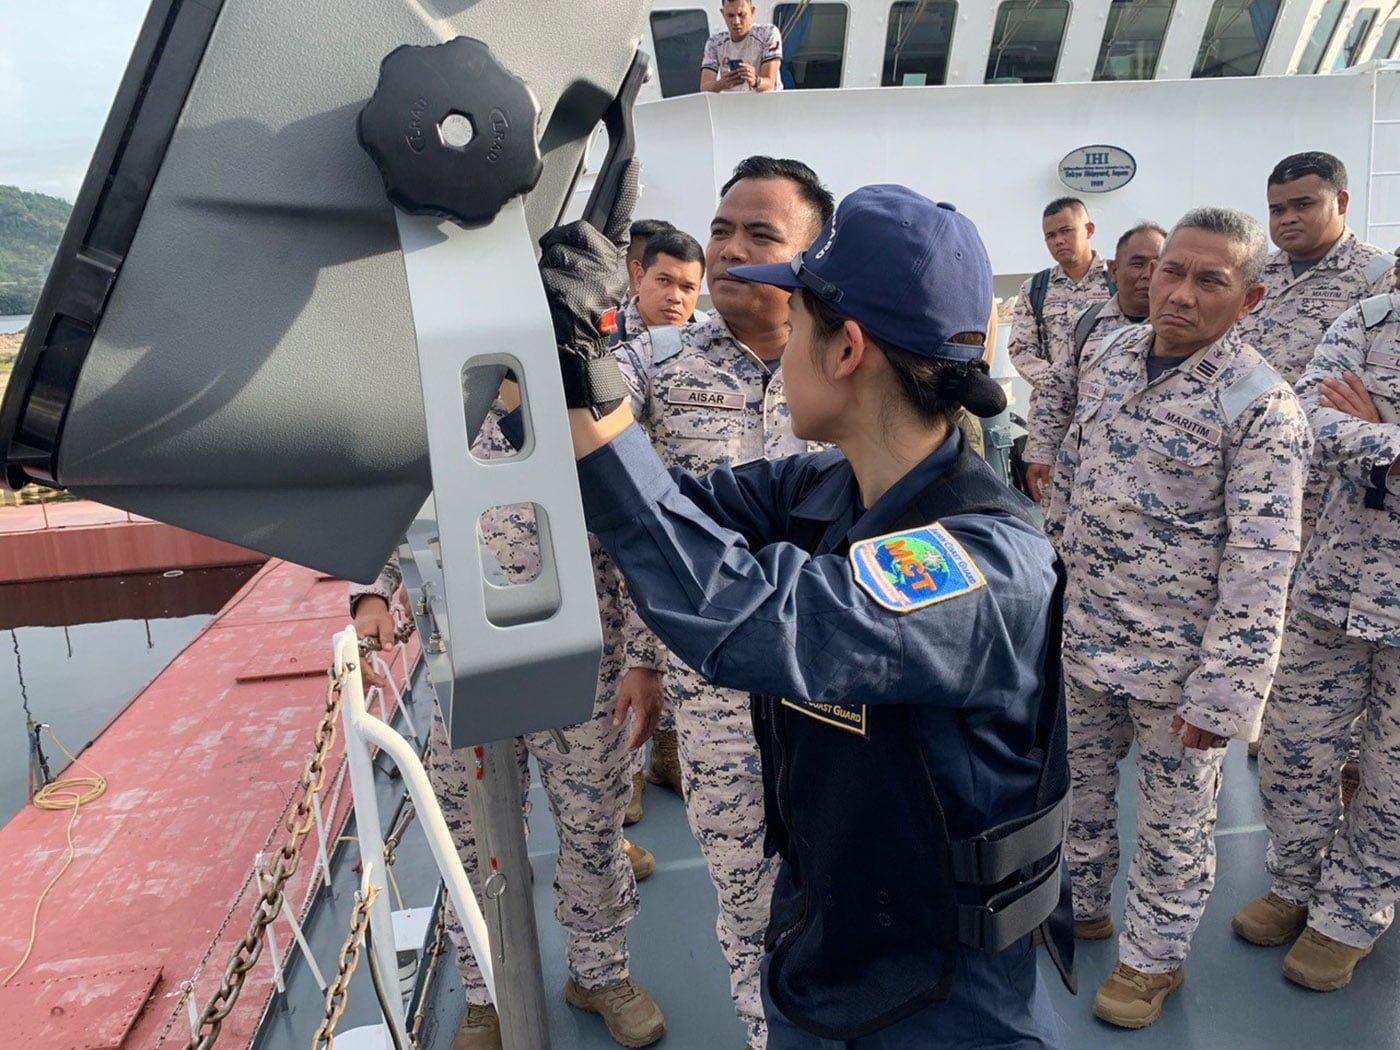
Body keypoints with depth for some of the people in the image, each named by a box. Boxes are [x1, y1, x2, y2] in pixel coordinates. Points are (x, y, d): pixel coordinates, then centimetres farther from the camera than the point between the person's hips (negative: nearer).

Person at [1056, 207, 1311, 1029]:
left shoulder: (1262, 406, -18)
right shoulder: (1109, 356, 0)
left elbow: (1260, 570, -19)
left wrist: (1220, 693, -20)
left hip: (1178, 660, -5)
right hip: (1085, 636, 6)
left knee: (1175, 822, 14)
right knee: (1084, 785, 23)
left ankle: (1154, 955, 37)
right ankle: (1081, 905, 47)